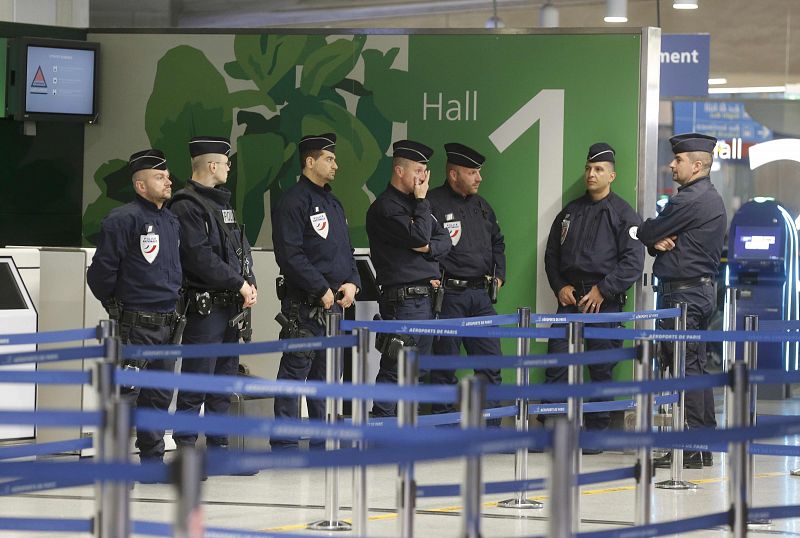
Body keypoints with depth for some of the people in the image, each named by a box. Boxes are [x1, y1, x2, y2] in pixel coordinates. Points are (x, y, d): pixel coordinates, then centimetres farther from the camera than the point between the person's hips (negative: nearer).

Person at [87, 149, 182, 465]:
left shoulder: (172, 221, 14)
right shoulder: (123, 219, -11)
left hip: (168, 323, 8)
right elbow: (101, 271, -11)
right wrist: (114, 305, 0)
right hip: (136, 324, -8)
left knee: (159, 396, 12)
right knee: (126, 392, -8)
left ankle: (153, 459, 20)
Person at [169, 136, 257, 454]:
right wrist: (238, 285, -15)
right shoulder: (187, 205, -11)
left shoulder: (222, 202, 19)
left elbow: (241, 247, 20)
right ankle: (185, 451, -3)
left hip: (232, 307, 9)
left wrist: (249, 282, 3)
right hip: (205, 306, -9)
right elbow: (200, 257, -19)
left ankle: (220, 447, 19)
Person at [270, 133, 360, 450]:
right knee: (296, 370, -6)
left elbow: (346, 249, 24)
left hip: (335, 304, 9)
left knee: (327, 373, 13)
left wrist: (352, 283, 5)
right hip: (305, 305, -9)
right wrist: (322, 290, -16)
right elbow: (290, 255, -17)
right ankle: (284, 444, -3)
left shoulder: (332, 203, 19)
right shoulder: (293, 201, -10)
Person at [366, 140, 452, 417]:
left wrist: (429, 247, -6)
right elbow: (419, 236, -19)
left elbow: (445, 240, 15)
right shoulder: (386, 207, -10)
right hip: (402, 299, -9)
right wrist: (421, 201, -9)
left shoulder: (414, 203, 19)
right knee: (394, 370, -10)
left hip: (426, 297, 9)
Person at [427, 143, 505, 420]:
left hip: (481, 295, 7)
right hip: (449, 295, -7)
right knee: (445, 365, 0)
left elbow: (498, 241, 28)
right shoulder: (433, 203, -9)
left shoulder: (480, 205, 16)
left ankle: (492, 427, 13)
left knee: (491, 361, 6)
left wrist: (498, 275, 18)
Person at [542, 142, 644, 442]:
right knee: (557, 364, -3)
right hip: (570, 297, 4)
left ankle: (595, 433, 7)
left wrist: (603, 291, -13)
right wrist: (559, 287, 5)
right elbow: (552, 254, 21)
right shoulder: (570, 212, 16)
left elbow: (633, 262, -7)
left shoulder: (623, 214, 0)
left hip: (604, 302, -4)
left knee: (601, 369, 1)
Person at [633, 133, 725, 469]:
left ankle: (690, 449, -10)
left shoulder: (690, 200, -16)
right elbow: (661, 237, 17)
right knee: (696, 367, 12)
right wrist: (657, 242, -5)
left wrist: (639, 233, 13)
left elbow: (649, 233, -9)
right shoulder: (711, 199, 18)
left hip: (683, 293, -10)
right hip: (703, 290, 10)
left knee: (684, 368, -9)